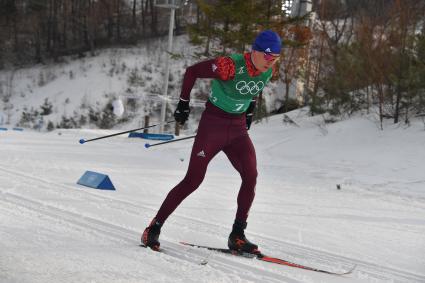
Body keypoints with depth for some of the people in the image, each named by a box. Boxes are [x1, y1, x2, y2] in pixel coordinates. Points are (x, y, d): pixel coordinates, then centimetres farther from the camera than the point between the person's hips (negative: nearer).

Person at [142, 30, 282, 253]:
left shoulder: (267, 72, -3)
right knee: (193, 180, -7)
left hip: (238, 129, 6)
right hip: (213, 124, -6)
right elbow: (192, 71, -14)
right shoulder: (230, 66, -24)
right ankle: (154, 228, 4)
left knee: (251, 178, -12)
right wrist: (183, 104, -9)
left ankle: (237, 236, -3)